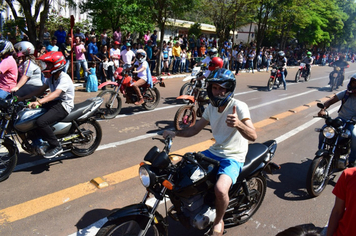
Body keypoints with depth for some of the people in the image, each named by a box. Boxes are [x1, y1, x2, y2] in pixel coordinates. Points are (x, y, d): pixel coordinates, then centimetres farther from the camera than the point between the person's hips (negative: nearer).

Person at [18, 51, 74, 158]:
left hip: (63, 106, -10)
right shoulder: (51, 77, 12)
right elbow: (41, 90, 14)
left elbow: (56, 93, -34)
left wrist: (39, 102, -48)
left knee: (41, 122, -28)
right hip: (54, 102, 10)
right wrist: (23, 98, 7)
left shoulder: (64, 78, -18)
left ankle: (56, 147, -11)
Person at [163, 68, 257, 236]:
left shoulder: (238, 106, -17)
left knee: (220, 190, -31)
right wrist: (175, 133, -7)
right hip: (215, 152, 7)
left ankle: (218, 221, 3)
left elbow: (253, 136, -27)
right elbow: (195, 129, 10)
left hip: (233, 158, -7)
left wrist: (238, 124, -48)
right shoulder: (211, 107, 4)